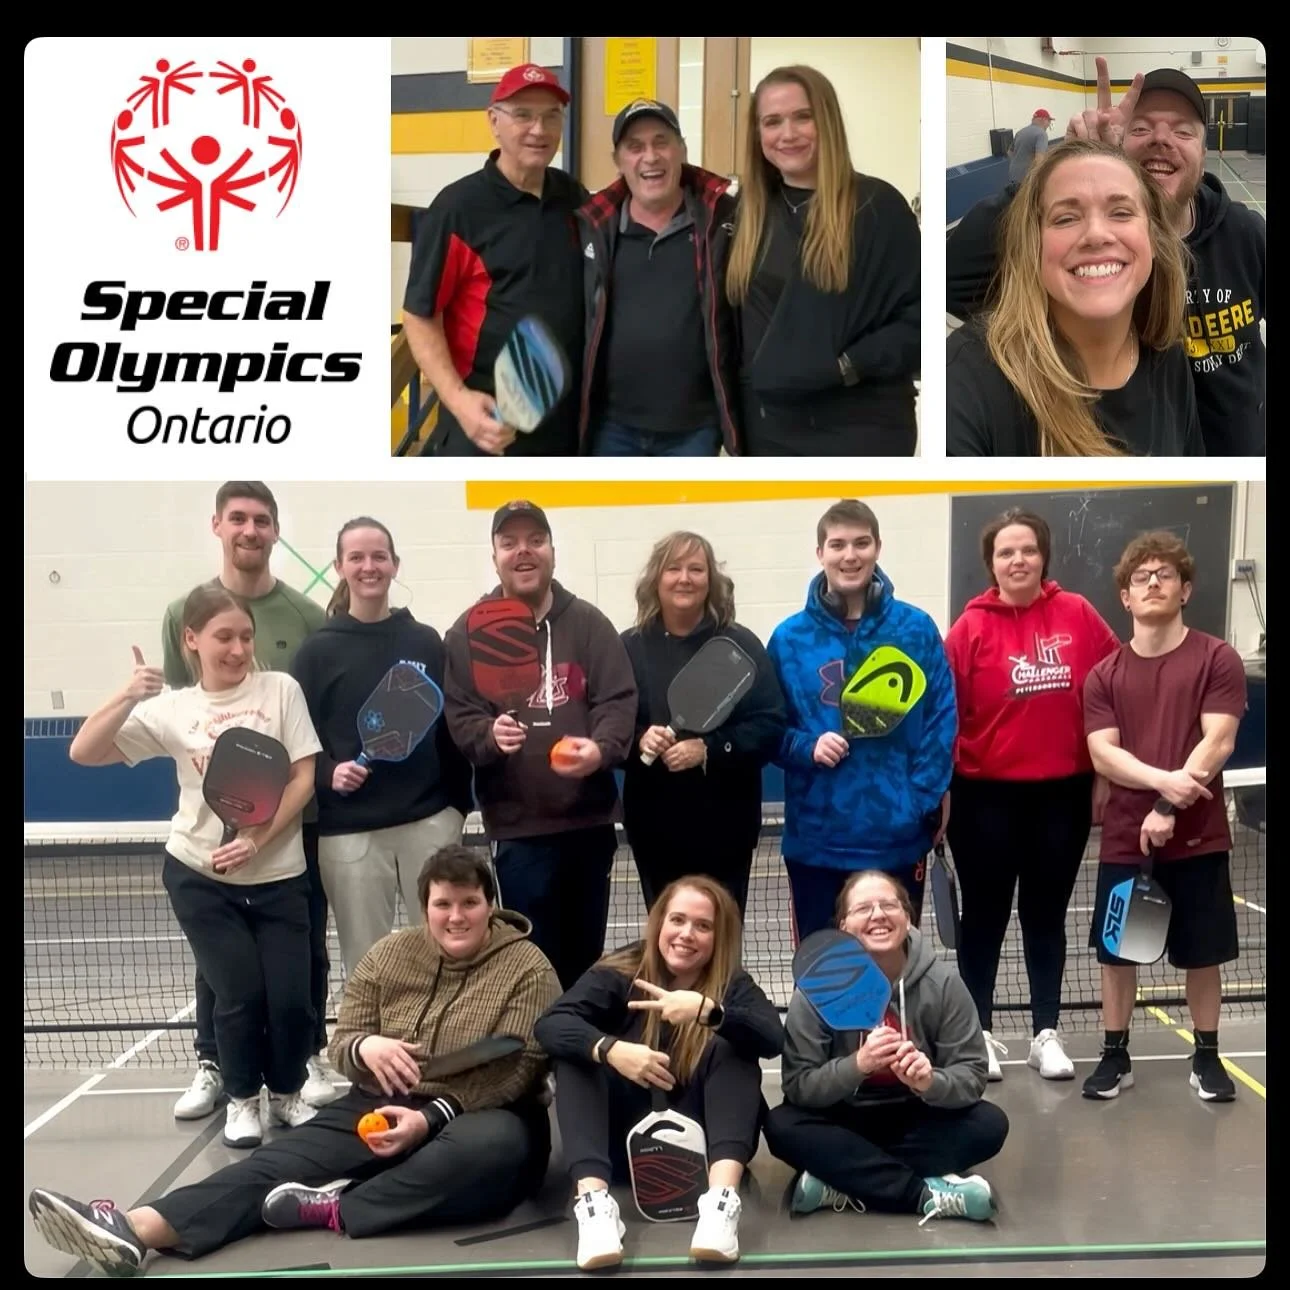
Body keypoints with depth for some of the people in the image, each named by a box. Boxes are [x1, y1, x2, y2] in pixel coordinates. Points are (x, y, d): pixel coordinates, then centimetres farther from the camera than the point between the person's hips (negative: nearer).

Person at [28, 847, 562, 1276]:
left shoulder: (528, 969, -6)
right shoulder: (389, 954, 6)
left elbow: (516, 1071, -12)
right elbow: (340, 1043, 6)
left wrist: (431, 1117, -23)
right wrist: (364, 1046, -19)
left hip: (479, 1119, -3)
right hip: (382, 1107, 4)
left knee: (493, 1147, -39)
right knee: (288, 1155, -21)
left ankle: (338, 1209, -35)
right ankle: (138, 1228, -39)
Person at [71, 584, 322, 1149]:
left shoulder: (280, 689, -2)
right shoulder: (171, 708, 1)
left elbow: (303, 777, -4)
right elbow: (82, 753, -3)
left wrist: (258, 840, -14)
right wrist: (128, 696, -17)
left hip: (278, 874, 0)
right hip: (199, 875, 0)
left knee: (290, 997, -2)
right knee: (240, 993, -2)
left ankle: (287, 1094, 26)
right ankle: (242, 1100, 24)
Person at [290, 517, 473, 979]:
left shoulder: (426, 642, 6)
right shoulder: (319, 650, 1)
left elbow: (451, 729, 9)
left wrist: (458, 804, 5)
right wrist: (328, 773, -17)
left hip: (430, 821, 1)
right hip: (349, 832, -1)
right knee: (366, 965, 6)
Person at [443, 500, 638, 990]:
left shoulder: (589, 622, 5)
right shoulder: (469, 632, 2)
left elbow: (619, 700, -2)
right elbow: (458, 718, -2)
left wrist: (601, 748, -22)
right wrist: (489, 736, -24)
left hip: (589, 818, 2)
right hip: (518, 826, -2)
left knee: (585, 955, 16)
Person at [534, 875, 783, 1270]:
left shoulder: (732, 984, -5)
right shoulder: (620, 972, -7)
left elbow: (773, 1039, -26)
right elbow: (550, 1024, -22)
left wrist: (707, 1011, -43)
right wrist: (611, 1049, -41)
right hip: (627, 1141, 1)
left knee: (733, 1048, -23)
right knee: (575, 1056, -22)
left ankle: (722, 1197, -41)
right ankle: (593, 1199, -40)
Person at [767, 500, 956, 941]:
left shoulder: (917, 630, -1)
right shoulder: (789, 638, 1)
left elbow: (941, 720, -1)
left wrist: (926, 798, -10)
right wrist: (807, 747, -14)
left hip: (899, 835, 0)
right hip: (815, 839, 0)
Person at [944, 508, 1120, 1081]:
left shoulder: (1077, 614, -3)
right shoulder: (971, 626, -9)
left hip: (1064, 793, 2)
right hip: (986, 795, -2)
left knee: (1046, 914, 13)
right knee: (985, 916, 9)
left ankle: (1046, 1034, 25)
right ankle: (981, 1034, 23)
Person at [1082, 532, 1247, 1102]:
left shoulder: (1217, 659, -3)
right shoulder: (1104, 675, 5)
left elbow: (1217, 744, -12)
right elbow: (1102, 755, -5)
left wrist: (1168, 807, -19)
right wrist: (1162, 779, -22)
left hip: (1198, 837, -2)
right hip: (1124, 838, 2)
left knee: (1202, 954, 9)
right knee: (1116, 951, 8)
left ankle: (1207, 1057, 25)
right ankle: (1115, 1055, 21)